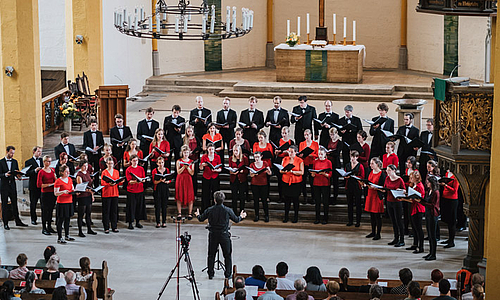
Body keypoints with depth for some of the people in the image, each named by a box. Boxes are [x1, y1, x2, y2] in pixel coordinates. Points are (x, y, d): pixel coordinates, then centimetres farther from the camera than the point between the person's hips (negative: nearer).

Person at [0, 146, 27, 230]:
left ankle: (17, 221, 13)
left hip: (12, 185, 3)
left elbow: (17, 172, 10)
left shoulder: (14, 161, 10)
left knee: (14, 204, 7)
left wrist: (18, 176, -12)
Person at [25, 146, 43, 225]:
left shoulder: (42, 160, 13)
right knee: (33, 203, 4)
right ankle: (33, 219, 13)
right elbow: (27, 174, -7)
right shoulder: (29, 162, 2)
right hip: (34, 186, -3)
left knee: (44, 203, 2)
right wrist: (35, 170, -20)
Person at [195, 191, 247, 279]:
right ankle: (228, 274, 12)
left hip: (213, 235, 1)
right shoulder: (228, 210, -12)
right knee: (227, 255, 11)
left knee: (211, 255, 14)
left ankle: (210, 274, 18)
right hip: (224, 235, -1)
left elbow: (201, 219, 5)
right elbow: (236, 220, 1)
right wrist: (241, 216, 24)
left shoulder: (209, 210, -9)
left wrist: (198, 215, 29)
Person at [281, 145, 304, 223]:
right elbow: (280, 170, 7)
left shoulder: (300, 161, -2)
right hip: (286, 182, 2)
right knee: (287, 199, 2)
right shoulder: (285, 159, 8)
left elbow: (301, 172, -10)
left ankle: (296, 217, 11)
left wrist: (292, 171, -20)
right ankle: (286, 216, 10)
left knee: (295, 199, 2)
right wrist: (284, 171, -15)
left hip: (296, 182, -2)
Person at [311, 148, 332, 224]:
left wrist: (324, 174, -20)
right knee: (317, 201, 4)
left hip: (325, 184, -3)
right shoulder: (315, 162, 8)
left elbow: (330, 175, -2)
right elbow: (313, 175, 11)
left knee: (325, 202, -1)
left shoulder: (328, 162, -1)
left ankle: (325, 219, 5)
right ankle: (317, 218, 10)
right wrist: (313, 174, -11)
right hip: (316, 183, 3)